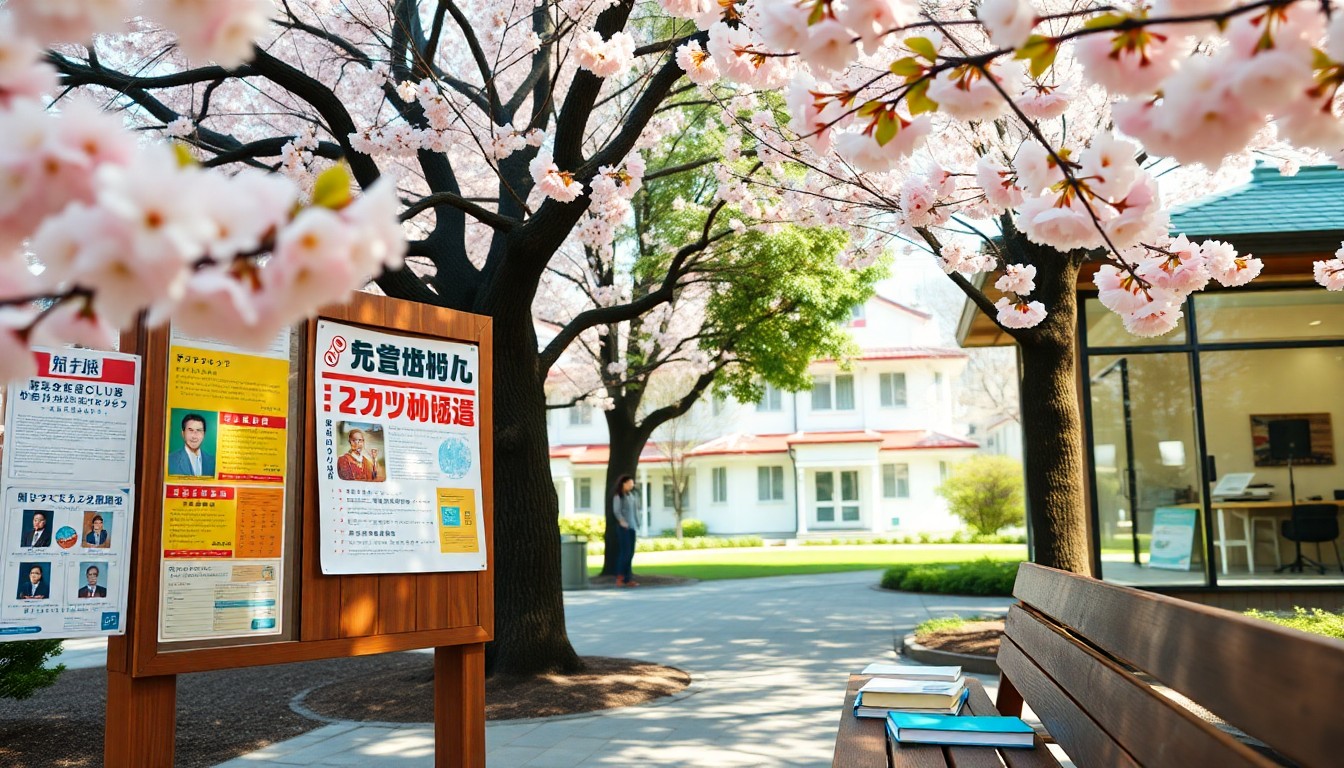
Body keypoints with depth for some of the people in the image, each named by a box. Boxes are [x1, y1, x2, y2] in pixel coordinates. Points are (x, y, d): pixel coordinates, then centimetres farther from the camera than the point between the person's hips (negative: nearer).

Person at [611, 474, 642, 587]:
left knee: (631, 553, 5)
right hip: (624, 527, -6)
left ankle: (628, 579, 7)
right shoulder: (618, 496, -3)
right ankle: (619, 578, -4)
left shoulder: (633, 495, 16)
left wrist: (637, 526, 12)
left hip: (632, 527, 6)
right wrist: (622, 521, -28)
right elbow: (616, 510, -14)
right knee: (625, 552, -10)